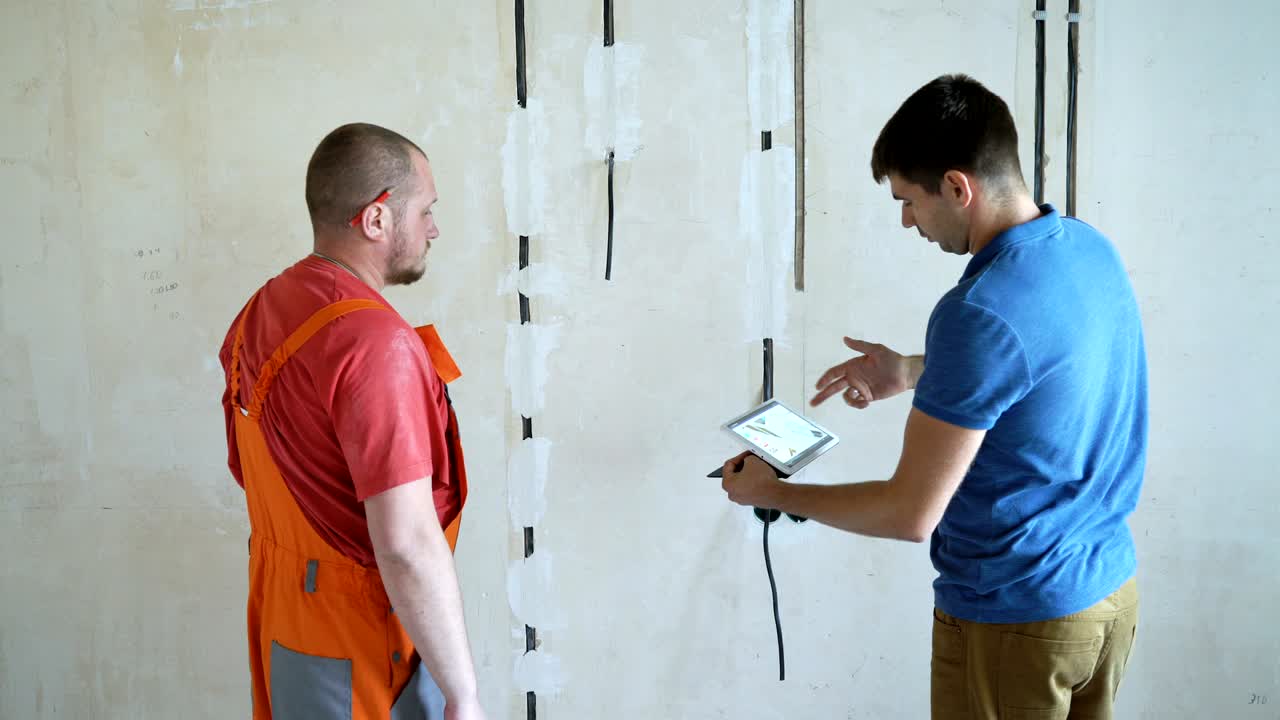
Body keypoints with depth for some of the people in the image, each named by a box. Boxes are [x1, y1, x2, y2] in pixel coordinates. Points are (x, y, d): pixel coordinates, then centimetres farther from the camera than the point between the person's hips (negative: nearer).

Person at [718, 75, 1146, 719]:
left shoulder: (979, 314, -29)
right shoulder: (1091, 248, -2)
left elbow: (911, 515, -24)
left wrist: (770, 492, -11)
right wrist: (913, 372, 14)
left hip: (1017, 621, -8)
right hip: (1114, 588, 8)